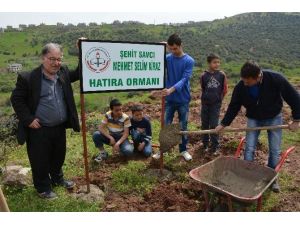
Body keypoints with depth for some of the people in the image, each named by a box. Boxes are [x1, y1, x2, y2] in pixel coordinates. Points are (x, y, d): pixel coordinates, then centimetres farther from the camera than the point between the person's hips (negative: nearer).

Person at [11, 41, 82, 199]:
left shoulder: (64, 72, 0)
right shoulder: (27, 78, -15)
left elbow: (78, 74, 11)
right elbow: (16, 99, -8)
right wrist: (28, 119, -14)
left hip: (60, 127, 5)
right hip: (39, 130, -5)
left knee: (59, 157, 23)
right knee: (40, 161, 12)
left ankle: (57, 179, 48)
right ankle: (43, 188, 34)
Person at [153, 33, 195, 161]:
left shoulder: (189, 61, -9)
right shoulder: (167, 58, 0)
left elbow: (184, 79, -19)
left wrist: (171, 89, -35)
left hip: (183, 99, -2)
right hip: (169, 99, 2)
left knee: (183, 126, 10)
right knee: (166, 125, 7)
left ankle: (183, 150, 26)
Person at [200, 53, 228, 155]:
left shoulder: (222, 75, -7)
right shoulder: (203, 75, -7)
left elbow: (225, 90, 4)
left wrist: (218, 98, 10)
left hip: (216, 104, -1)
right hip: (205, 103, 1)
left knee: (214, 125, -1)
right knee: (204, 125, 10)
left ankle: (215, 147, 10)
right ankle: (205, 144, 26)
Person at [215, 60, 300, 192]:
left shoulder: (275, 79, -31)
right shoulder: (240, 87, -24)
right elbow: (233, 107, -8)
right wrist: (223, 124, -7)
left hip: (274, 118, -1)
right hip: (254, 119, 1)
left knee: (275, 150, 4)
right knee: (249, 148, -2)